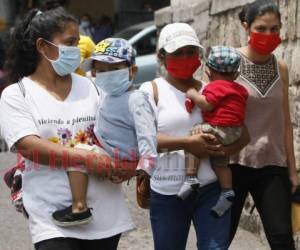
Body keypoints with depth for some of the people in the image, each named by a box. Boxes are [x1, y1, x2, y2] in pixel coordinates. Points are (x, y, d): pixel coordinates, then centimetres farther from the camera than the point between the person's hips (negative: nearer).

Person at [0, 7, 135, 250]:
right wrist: (87, 158, -23)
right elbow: (29, 146, -13)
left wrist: (127, 164, -14)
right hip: (53, 216, -4)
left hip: (104, 211, 4)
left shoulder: (90, 87, 9)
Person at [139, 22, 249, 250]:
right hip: (167, 194, -2)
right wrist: (186, 143, -23)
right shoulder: (152, 90, 1)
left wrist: (222, 150, -13)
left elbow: (242, 134, 8)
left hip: (211, 190, 2)